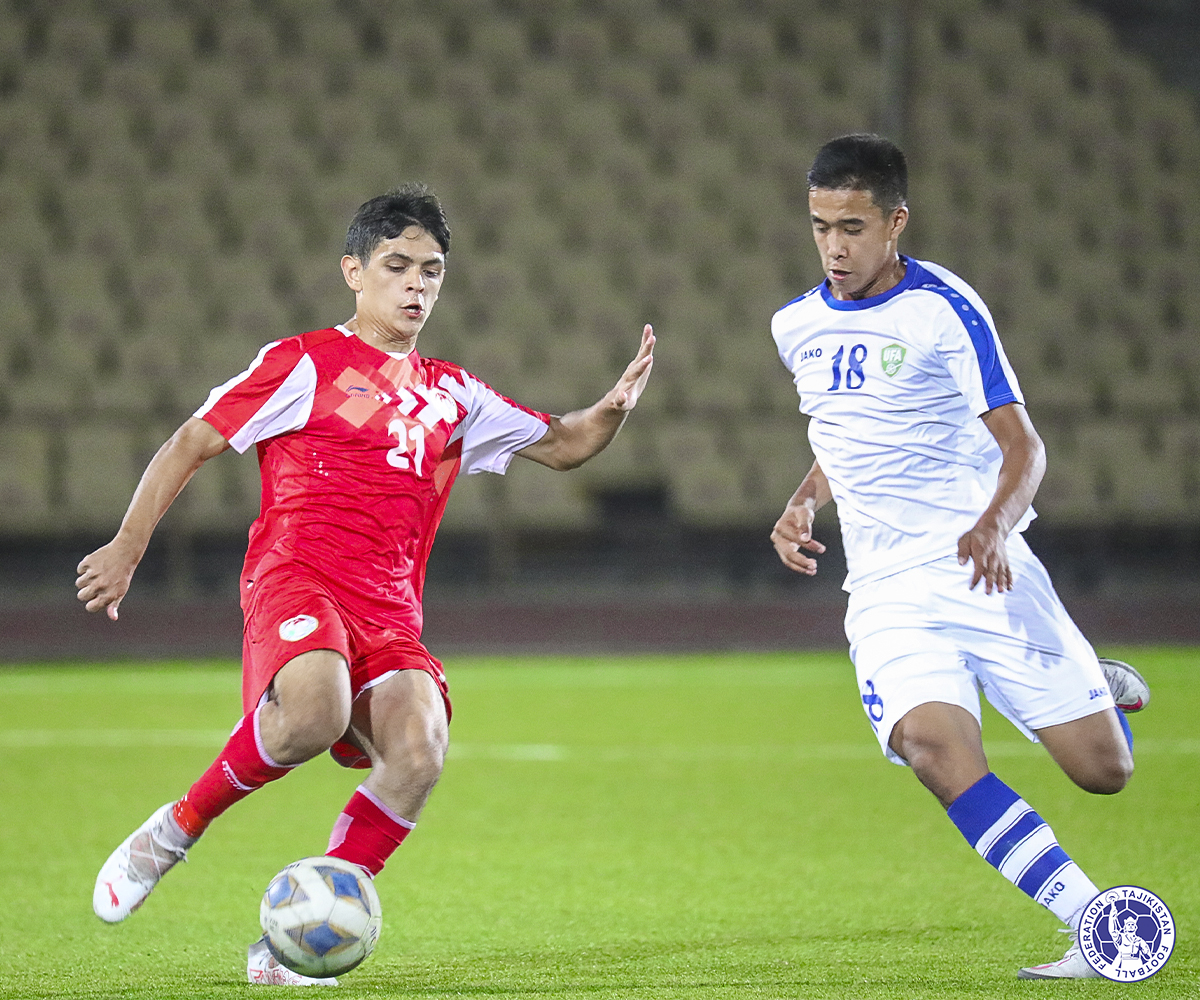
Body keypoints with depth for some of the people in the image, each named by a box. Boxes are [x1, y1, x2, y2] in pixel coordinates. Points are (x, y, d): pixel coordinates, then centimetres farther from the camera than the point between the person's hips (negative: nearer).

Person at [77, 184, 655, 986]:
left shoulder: (452, 395, 23)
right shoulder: (306, 362, 8)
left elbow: (562, 446, 29)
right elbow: (191, 446, 7)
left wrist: (615, 408, 7)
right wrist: (128, 546, -3)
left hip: (391, 611, 5)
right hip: (296, 577, -5)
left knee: (419, 757, -25)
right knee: (314, 715, -37)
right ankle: (178, 829, -10)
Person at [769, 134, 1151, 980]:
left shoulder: (944, 309, -7)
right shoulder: (798, 326, 11)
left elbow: (1024, 447, -11)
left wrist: (993, 526, -30)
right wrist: (804, 505, 8)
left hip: (982, 569, -3)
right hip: (886, 588, 3)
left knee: (1102, 768, -5)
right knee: (933, 745, -26)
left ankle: (1096, 687, 34)